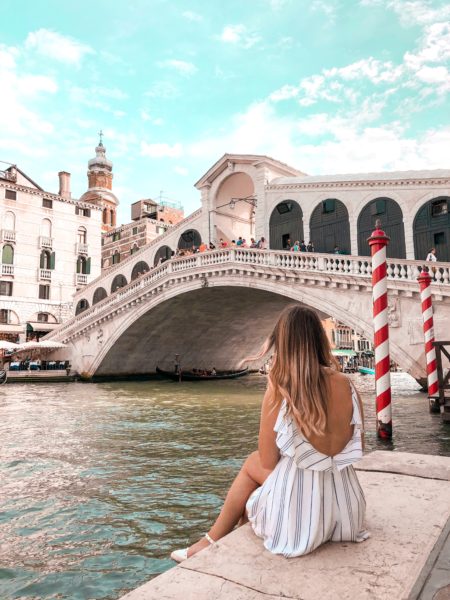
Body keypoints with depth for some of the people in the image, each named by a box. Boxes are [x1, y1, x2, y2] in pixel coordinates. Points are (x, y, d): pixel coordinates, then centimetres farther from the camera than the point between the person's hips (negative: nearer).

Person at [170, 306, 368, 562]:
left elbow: (268, 462, -9)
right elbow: (358, 445, 6)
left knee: (252, 463, 24)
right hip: (344, 508, 5)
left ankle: (211, 543, 39)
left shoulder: (278, 391, -18)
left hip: (300, 515, -4)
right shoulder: (346, 385, -7)